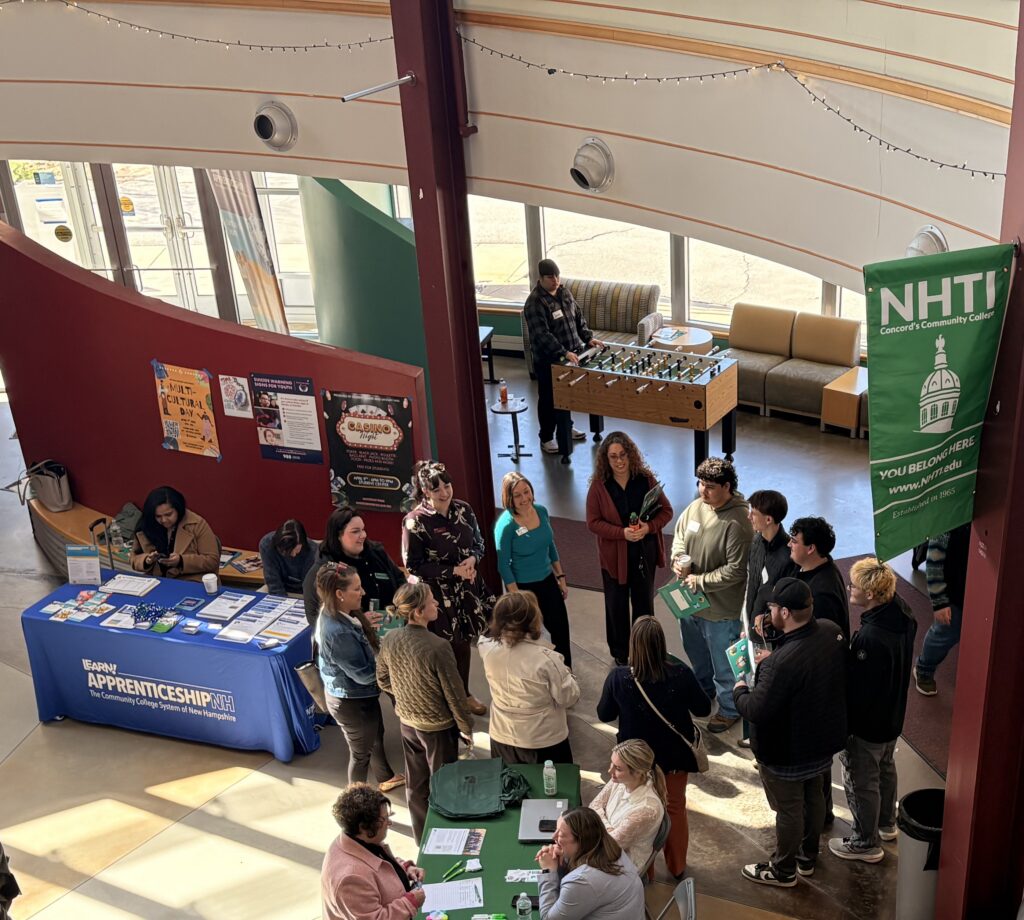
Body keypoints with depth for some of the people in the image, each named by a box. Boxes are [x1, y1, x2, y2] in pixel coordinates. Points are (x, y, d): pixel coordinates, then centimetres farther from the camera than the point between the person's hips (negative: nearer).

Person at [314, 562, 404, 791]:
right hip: (351, 702, -9)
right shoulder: (338, 632, -38)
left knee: (376, 735, 32)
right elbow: (364, 675, -29)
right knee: (361, 753, 15)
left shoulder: (334, 614, -9)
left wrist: (364, 625, -6)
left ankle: (386, 778, 57)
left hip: (359, 695, 10)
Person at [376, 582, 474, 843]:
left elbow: (383, 681, 3)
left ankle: (422, 838, 41)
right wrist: (467, 727, -5)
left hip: (407, 722, 6)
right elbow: (454, 692, -20)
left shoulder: (389, 640, -12)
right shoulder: (437, 647, -30)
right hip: (438, 727, -6)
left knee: (416, 784, 22)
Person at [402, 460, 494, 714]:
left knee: (465, 640, 17)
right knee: (450, 646, 7)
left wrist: (473, 559, -14)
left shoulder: (463, 509, -4)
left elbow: (478, 542, 9)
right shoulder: (415, 521, -19)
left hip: (468, 586, 5)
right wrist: (454, 571, -20)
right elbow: (413, 566, -16)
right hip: (439, 593, -5)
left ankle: (464, 693, 38)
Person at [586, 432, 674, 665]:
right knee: (617, 604, 13)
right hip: (614, 555, -1)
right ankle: (620, 653, 32)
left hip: (645, 552, 2)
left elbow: (666, 510, -3)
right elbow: (593, 523, -11)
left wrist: (649, 527, -22)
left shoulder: (646, 479, -9)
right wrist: (623, 533, -24)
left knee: (644, 602, 17)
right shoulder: (599, 486, -13)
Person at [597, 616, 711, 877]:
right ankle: (677, 866, 43)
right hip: (675, 756, 1)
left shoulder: (618, 678, -26)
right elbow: (703, 709, -9)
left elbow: (604, 715, -9)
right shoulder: (680, 674, -25)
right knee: (675, 808, 25)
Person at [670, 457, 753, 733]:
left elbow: (736, 570, -25)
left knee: (723, 664, 11)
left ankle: (730, 709, 32)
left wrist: (701, 581, -21)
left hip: (721, 607, -8)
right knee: (696, 652, 29)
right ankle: (704, 690, 54)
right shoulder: (696, 506, -4)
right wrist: (677, 558, -9)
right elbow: (679, 536, 11)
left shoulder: (738, 522, -27)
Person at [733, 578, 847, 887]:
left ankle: (783, 870, 37)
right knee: (813, 796, 27)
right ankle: (807, 857, 49)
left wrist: (739, 690, -12)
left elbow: (757, 711, -32)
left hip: (787, 751, -8)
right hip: (823, 737, 8)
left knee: (788, 809, 14)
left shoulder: (783, 663, -40)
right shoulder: (831, 631, -15)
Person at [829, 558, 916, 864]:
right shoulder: (902, 614, -11)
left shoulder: (870, 638, -38)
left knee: (861, 781, 13)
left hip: (867, 723, -9)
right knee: (885, 767, 29)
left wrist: (844, 727, -15)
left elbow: (857, 689, -28)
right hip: (893, 714, 9)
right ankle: (886, 823, 51)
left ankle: (867, 843, 32)